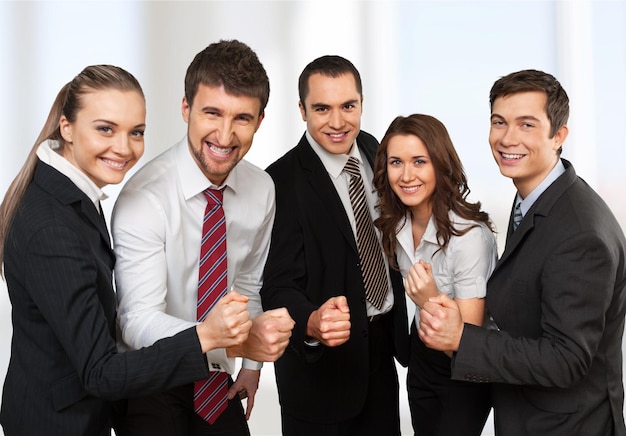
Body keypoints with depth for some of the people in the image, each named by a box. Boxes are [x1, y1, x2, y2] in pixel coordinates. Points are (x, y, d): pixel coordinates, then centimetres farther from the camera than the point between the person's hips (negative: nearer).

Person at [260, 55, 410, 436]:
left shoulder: (371, 148, -1)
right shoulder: (283, 182, -21)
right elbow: (279, 286, -23)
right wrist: (313, 323, -44)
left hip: (383, 343, 6)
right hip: (319, 358, -6)